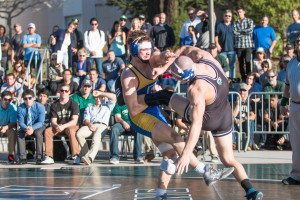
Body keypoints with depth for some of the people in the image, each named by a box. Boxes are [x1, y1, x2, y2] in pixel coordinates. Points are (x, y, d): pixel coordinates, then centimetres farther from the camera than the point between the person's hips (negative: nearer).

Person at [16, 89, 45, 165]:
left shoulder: (40, 106, -14)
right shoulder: (20, 108, -7)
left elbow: (41, 122, -19)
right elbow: (21, 122, -12)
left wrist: (33, 128, -39)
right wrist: (26, 129, -36)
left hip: (38, 127, -2)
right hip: (26, 127, 3)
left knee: (38, 133, -36)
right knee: (19, 133, -28)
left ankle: (39, 157, -33)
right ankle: (22, 158, -27)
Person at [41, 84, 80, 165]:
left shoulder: (74, 104, -5)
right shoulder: (54, 105, 5)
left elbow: (74, 121, -13)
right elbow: (53, 121, 1)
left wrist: (63, 126, -28)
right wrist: (56, 126, -24)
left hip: (71, 126, -4)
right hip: (58, 127, 4)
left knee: (71, 131, -38)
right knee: (47, 131, -25)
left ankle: (76, 156, -40)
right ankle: (49, 157, -25)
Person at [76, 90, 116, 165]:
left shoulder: (107, 107, 33)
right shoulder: (89, 108, 35)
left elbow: (113, 96, 16)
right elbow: (85, 120, 17)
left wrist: (101, 93, 18)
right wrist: (89, 124, -7)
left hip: (102, 125, -2)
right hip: (91, 125, 2)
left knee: (96, 136, -40)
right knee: (79, 134, -33)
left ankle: (90, 157, -59)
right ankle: (86, 154, -29)